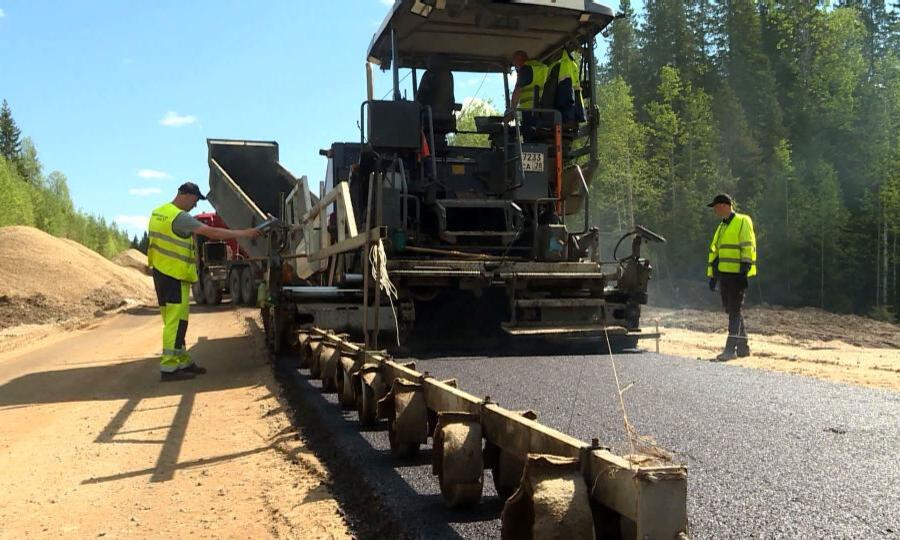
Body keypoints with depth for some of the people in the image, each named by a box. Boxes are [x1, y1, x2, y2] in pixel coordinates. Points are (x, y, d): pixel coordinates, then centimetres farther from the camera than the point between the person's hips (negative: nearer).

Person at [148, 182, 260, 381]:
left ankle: (182, 361, 19)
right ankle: (169, 368, -6)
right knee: (176, 321, -8)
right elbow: (212, 232, -22)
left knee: (173, 320, 13)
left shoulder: (159, 212, 13)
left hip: (161, 271, 10)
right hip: (175, 275, -10)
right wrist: (243, 233, -18)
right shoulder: (179, 217, -17)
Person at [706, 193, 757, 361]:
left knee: (734, 311, -9)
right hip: (724, 274, 9)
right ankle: (743, 347, 21)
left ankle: (730, 349, -10)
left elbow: (748, 248, -13)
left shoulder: (742, 222, -6)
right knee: (731, 311, 11)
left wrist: (744, 271, -19)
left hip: (737, 275, -9)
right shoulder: (722, 226, 20)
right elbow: (714, 251, 21)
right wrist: (712, 275, 17)